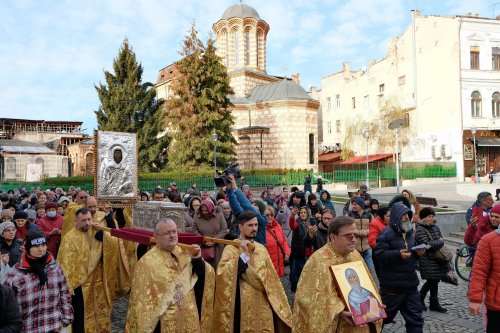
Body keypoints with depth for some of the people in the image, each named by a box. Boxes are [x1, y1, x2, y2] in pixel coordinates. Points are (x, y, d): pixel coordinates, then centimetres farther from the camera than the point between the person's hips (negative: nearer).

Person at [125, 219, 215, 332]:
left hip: (189, 318, 4)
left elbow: (206, 277, -3)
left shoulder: (185, 253, -1)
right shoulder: (148, 261, -13)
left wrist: (197, 259, -19)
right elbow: (141, 298, -9)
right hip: (163, 323, -4)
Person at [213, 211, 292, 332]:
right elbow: (222, 274, -22)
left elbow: (270, 278, 12)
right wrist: (243, 254, -25)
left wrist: (277, 303, 9)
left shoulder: (261, 248, 9)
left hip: (263, 305, 5)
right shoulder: (231, 248, -7)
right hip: (244, 306, -5)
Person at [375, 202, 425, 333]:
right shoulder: (387, 233, -14)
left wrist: (419, 252, 4)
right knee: (384, 316, 8)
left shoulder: (409, 232, 12)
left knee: (415, 317, 12)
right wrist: (398, 254, -32)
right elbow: (380, 254, -21)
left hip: (410, 283, 8)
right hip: (392, 284, -7)